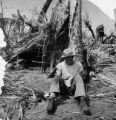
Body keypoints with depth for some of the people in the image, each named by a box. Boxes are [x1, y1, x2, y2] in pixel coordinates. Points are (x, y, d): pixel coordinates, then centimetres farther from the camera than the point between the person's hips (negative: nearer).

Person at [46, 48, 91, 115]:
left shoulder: (78, 65, 10)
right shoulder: (60, 65, 12)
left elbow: (80, 78, -1)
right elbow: (58, 76, -4)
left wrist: (74, 84, -21)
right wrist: (60, 79, -28)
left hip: (74, 88, 0)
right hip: (64, 88, 1)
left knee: (77, 76, -28)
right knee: (56, 77, -25)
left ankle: (82, 100, -50)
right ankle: (52, 98, -51)